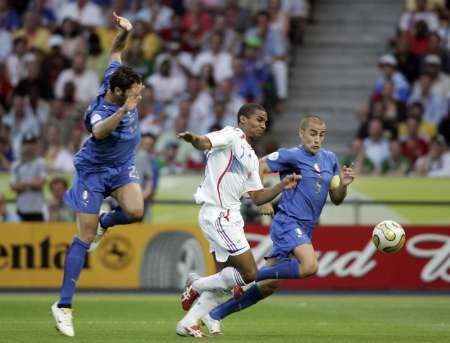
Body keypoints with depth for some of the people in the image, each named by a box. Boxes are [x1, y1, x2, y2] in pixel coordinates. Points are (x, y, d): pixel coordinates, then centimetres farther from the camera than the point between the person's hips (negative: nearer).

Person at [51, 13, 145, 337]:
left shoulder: (114, 78, -13)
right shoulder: (99, 112, -33)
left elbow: (115, 52, 5)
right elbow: (99, 132, -57)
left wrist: (124, 31, -14)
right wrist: (124, 110, -67)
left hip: (123, 166, 6)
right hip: (94, 171, -6)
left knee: (134, 211, -23)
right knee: (84, 239, -7)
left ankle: (104, 223, 14)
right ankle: (63, 306, -1)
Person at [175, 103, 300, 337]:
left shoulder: (251, 159, 22)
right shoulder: (232, 136, -4)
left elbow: (257, 197, 21)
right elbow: (206, 143, -23)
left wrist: (282, 186, 7)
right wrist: (193, 140, -46)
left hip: (230, 217, 10)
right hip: (217, 214, -10)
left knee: (224, 277, 10)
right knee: (248, 273, -11)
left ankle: (187, 323, 13)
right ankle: (196, 287, 3)